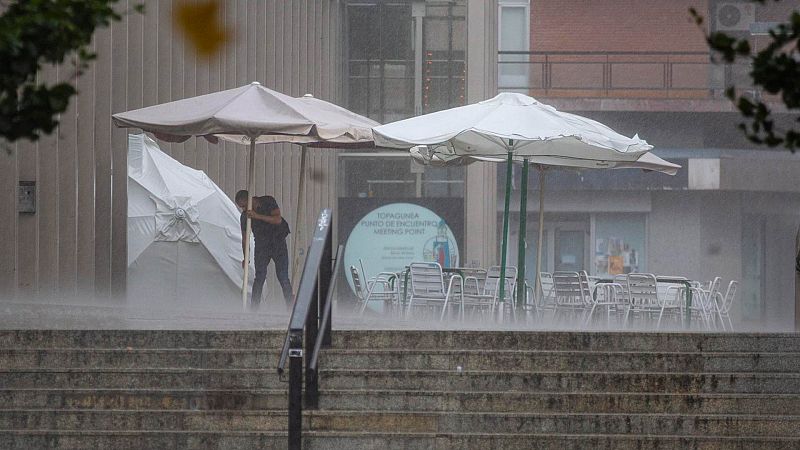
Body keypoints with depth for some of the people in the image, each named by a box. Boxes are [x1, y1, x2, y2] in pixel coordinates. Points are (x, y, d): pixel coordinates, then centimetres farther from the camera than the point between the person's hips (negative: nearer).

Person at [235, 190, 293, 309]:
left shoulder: (268, 202, -10)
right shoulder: (245, 215, -2)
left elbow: (278, 220, -22)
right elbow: (245, 238, 1)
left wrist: (258, 216, -31)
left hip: (278, 242, -2)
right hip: (261, 247, 2)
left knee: (283, 277, -7)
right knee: (259, 277, -8)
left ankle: (291, 306, -3)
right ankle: (254, 307, -5)